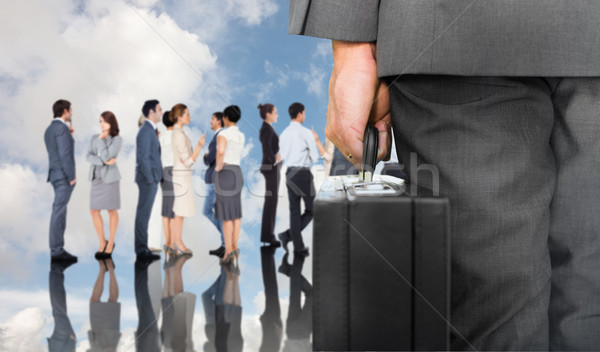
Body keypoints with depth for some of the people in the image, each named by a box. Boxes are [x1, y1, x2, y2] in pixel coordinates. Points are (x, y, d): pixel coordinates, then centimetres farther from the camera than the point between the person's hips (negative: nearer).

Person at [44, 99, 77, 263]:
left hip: (56, 175, 10)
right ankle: (56, 251, -7)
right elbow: (65, 154, -21)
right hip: (64, 175, -10)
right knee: (59, 212, -8)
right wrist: (72, 176, -18)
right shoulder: (62, 128, -14)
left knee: (60, 212, 12)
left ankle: (58, 249, 15)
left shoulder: (49, 130, 16)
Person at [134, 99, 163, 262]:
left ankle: (142, 249, 18)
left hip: (151, 178, 10)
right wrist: (150, 179, -18)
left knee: (144, 214, 12)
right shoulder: (146, 131, -14)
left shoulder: (150, 130, 16)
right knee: (143, 214, -6)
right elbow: (144, 157, -18)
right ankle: (141, 250, -3)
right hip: (148, 178, -10)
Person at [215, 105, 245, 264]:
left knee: (226, 214, -5)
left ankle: (228, 250, -7)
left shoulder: (223, 133, -13)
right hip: (237, 173, 7)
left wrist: (217, 166, -16)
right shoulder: (242, 136, 12)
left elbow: (220, 151, -32)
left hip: (225, 174, -7)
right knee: (236, 213, 12)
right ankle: (234, 247, 16)